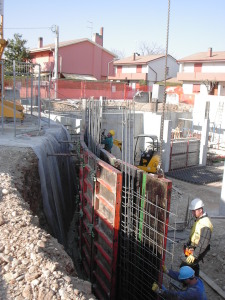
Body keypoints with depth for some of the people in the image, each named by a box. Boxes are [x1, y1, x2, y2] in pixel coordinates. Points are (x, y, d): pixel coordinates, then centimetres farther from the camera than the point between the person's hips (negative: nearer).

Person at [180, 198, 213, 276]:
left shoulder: (205, 225, -28)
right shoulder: (198, 219, 3)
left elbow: (203, 243, -31)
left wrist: (194, 255, -33)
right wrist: (187, 245, 21)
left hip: (198, 251, -9)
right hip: (192, 248, 9)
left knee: (184, 266, -9)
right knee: (194, 266, 23)